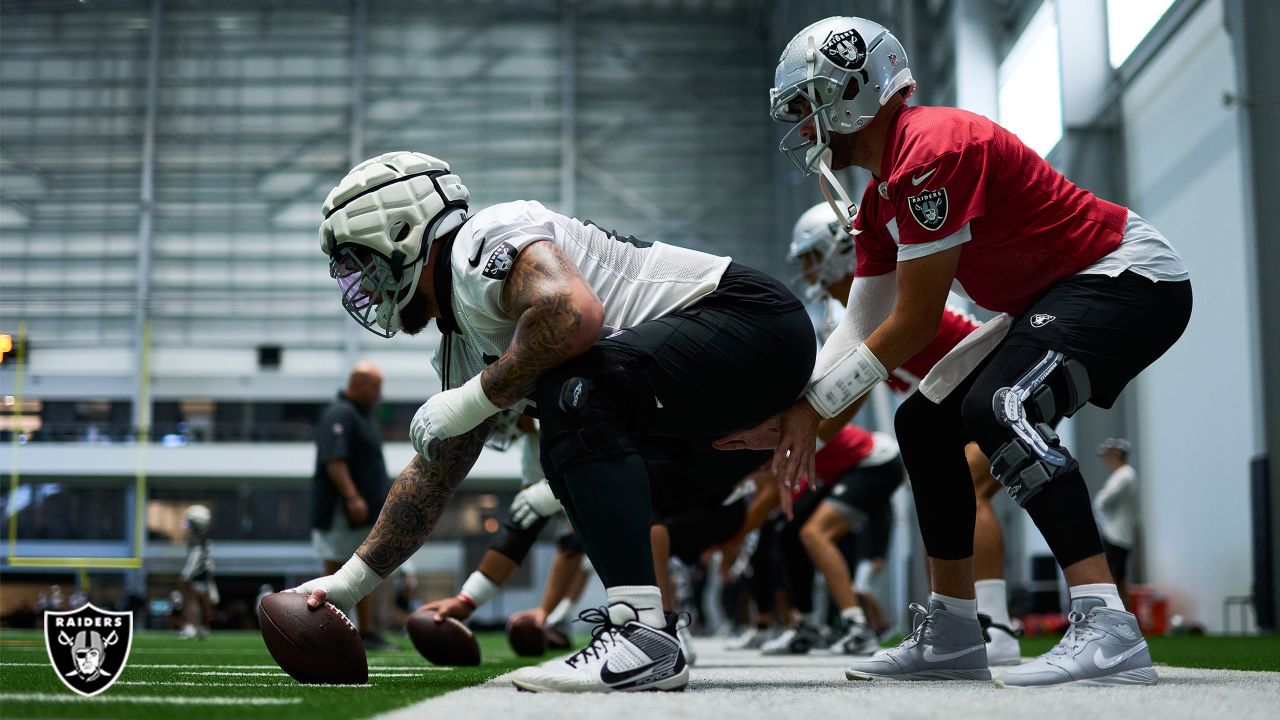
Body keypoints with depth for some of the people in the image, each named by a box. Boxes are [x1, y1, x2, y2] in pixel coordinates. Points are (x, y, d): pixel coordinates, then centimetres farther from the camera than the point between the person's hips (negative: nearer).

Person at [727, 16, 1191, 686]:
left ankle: (1109, 629, -31)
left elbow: (913, 324, -22)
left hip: (1133, 279, -10)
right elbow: (863, 322, 7)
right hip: (1054, 297, 11)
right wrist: (802, 408, -7)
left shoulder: (931, 154, -24)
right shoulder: (881, 197, 8)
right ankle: (951, 636, 11)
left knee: (997, 406, -30)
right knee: (925, 422, 6)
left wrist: (812, 405, -14)